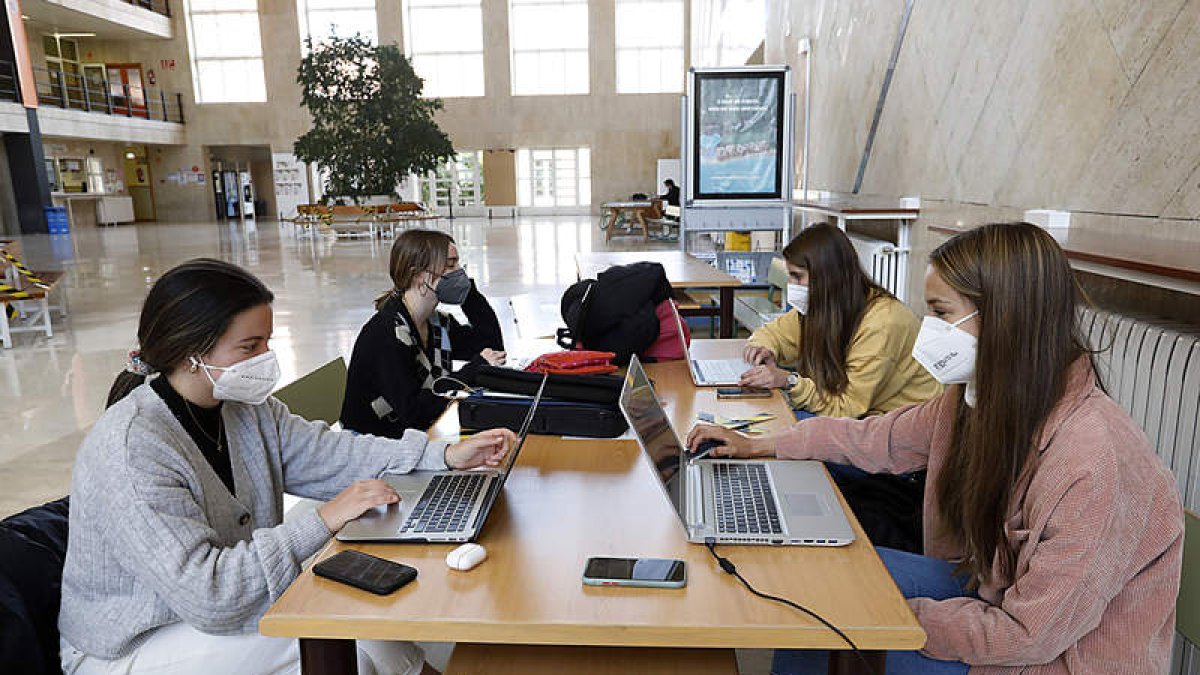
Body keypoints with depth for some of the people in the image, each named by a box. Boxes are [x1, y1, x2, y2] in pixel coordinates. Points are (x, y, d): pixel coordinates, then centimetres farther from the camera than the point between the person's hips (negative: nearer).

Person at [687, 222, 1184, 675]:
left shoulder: (1091, 461, -33)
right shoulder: (973, 398, -10)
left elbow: (1030, 634, -27)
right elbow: (880, 437, 5)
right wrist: (760, 445, 8)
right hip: (988, 586, 7)